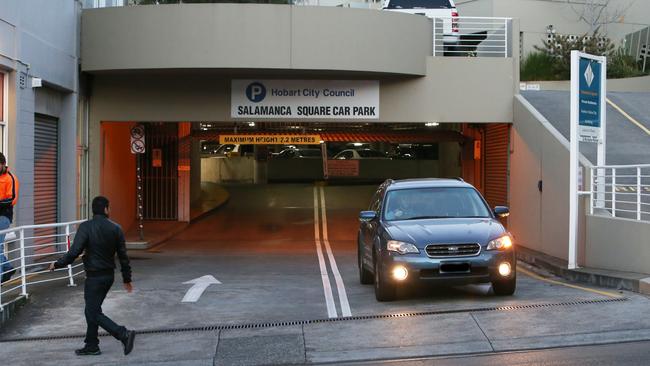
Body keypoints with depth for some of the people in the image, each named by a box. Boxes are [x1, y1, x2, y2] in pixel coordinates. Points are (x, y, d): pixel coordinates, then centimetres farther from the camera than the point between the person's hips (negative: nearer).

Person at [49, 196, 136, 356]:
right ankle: (91, 346, 25)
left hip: (94, 276, -6)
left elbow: (74, 252, -18)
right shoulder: (115, 228, 0)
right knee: (92, 310, 18)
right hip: (109, 275, 6)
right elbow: (123, 256, 3)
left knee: (94, 313, -1)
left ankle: (124, 334, -14)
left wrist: (57, 264, -3)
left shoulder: (86, 227, -13)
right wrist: (127, 279, 11)